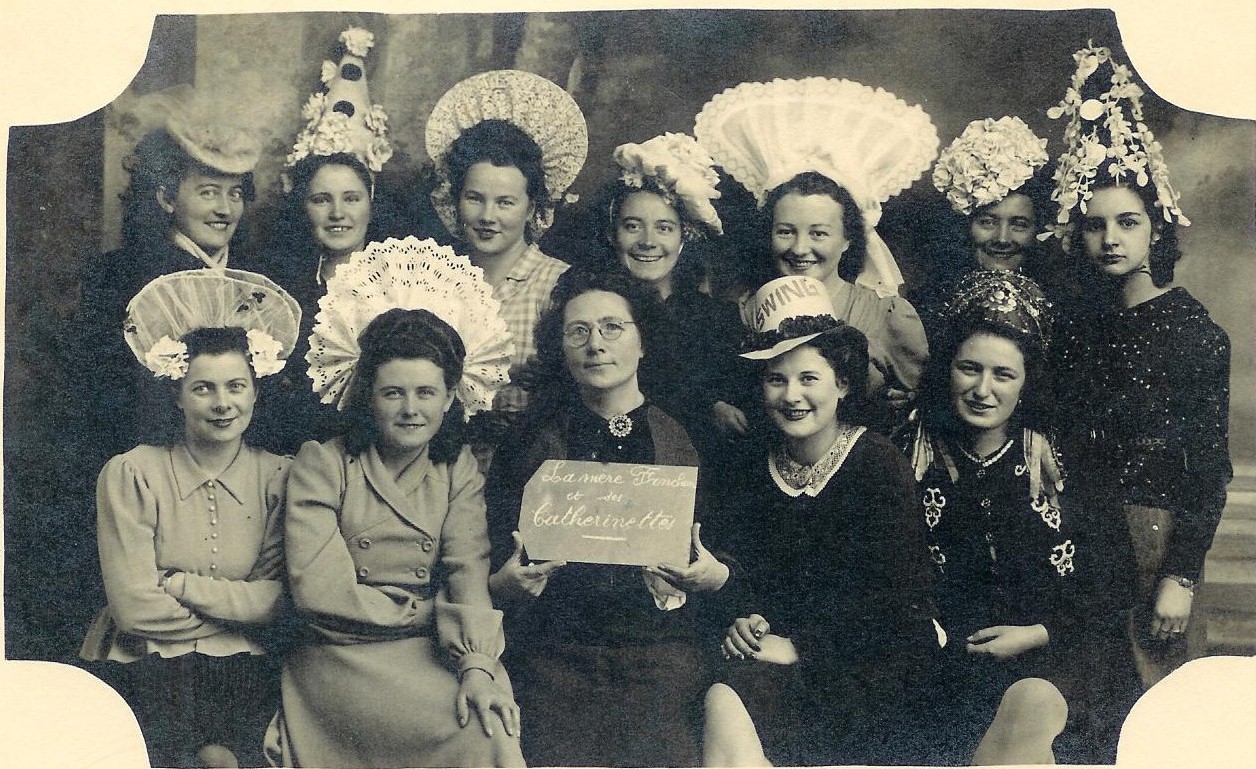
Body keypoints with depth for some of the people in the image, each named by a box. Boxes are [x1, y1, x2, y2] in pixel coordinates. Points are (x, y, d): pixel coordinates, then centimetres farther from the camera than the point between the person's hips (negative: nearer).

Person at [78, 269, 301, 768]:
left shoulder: (278, 478, 3)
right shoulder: (131, 475, -4)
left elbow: (276, 600, -3)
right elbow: (136, 609, -9)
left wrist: (180, 585, -10)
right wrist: (239, 604, -5)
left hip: (238, 674, 2)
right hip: (141, 668, -2)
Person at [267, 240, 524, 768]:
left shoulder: (459, 472, 9)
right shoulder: (321, 464, 1)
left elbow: (470, 573, -6)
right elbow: (317, 590, -9)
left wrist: (477, 665, -22)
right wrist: (419, 611, -6)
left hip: (436, 649, 3)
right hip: (343, 654, -3)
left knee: (494, 719, -25)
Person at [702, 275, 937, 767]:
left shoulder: (881, 467, -7)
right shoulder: (751, 468, 10)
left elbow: (891, 596, -13)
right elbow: (732, 561, 10)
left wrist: (799, 646, -16)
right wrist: (741, 618, -11)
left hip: (866, 661, -4)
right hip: (773, 645, 5)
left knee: (728, 706, -28)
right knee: (721, 703, -28)